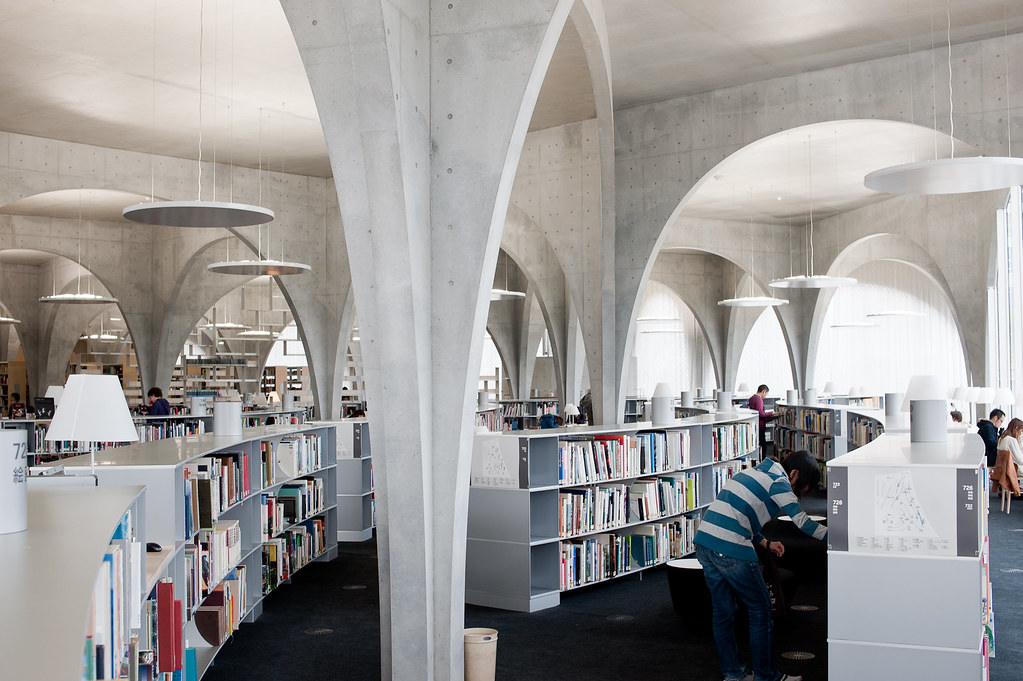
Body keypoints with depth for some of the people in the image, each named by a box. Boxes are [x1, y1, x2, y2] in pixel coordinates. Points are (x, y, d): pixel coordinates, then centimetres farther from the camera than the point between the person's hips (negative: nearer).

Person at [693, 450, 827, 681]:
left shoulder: (753, 472, 24)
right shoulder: (778, 480, -3)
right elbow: (802, 521, -12)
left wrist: (766, 544, 20)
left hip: (704, 542, 9)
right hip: (731, 550, -9)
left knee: (723, 612, 17)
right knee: (760, 610, 7)